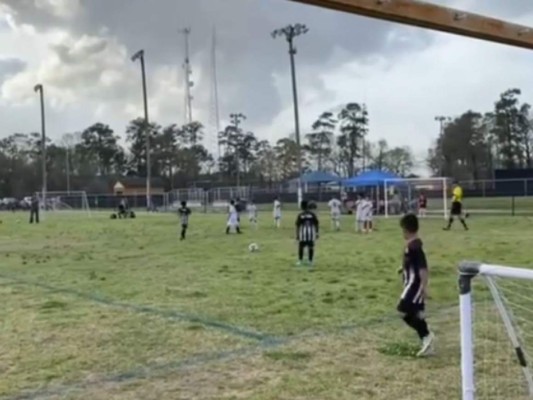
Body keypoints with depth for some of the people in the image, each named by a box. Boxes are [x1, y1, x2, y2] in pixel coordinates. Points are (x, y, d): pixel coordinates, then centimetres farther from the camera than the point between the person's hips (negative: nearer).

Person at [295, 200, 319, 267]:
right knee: (311, 247, 7)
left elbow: (297, 225, -2)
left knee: (301, 247, 10)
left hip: (303, 233, -1)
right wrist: (317, 233, 10)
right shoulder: (312, 214, 2)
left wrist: (297, 235, 3)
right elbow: (316, 224, 3)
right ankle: (310, 261, 9)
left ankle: (300, 261, 14)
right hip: (311, 233, 1)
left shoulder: (300, 215, -2)